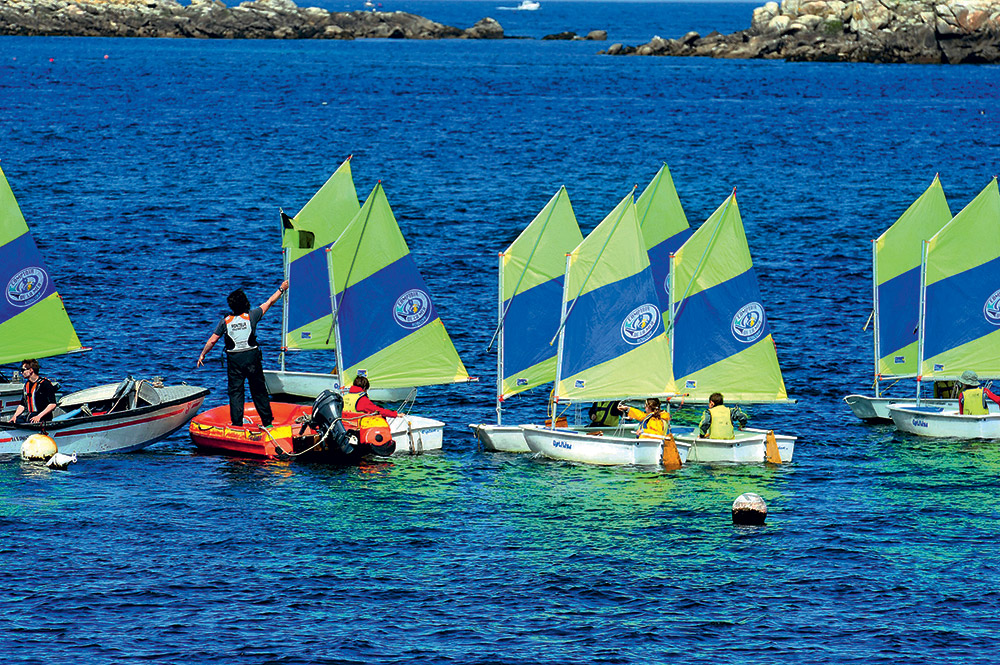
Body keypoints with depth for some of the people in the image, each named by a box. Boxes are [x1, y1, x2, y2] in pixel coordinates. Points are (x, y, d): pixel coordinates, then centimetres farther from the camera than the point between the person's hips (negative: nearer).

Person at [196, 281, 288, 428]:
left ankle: (237, 424, 0)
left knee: (235, 391, 4)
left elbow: (212, 340, 0)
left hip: (234, 360, 0)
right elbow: (269, 302, 9)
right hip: (251, 357, 0)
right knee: (258, 390, 9)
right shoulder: (251, 316, -3)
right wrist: (281, 289, 22)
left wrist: (202, 355, 14)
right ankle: (267, 422, 16)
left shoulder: (225, 321, -2)